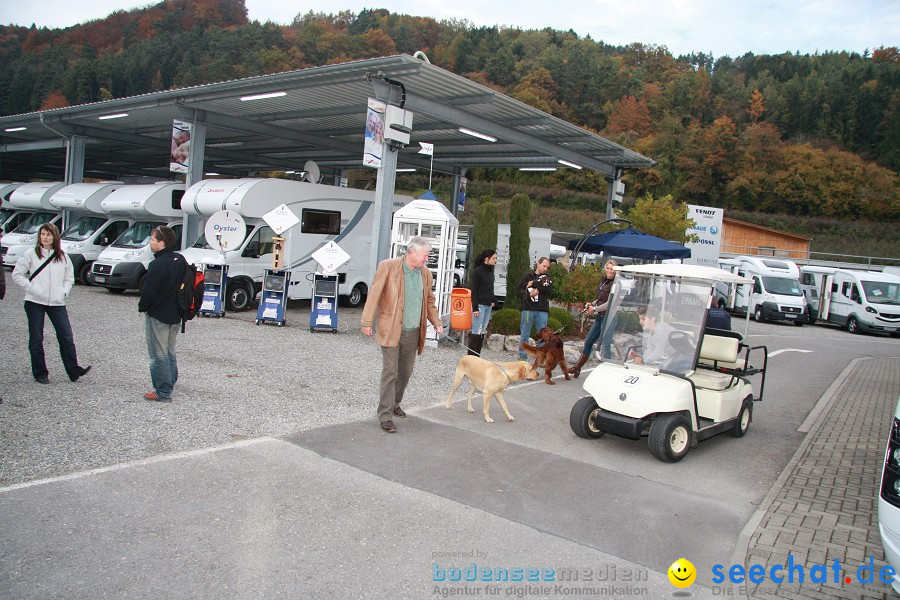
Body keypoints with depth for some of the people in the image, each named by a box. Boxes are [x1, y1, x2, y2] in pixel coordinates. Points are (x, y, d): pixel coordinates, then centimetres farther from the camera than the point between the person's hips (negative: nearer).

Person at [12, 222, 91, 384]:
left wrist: (64, 291, 0)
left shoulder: (62, 257, 9)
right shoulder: (31, 254, 1)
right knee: (36, 339, 4)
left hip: (57, 303, 2)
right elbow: (17, 274, 1)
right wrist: (31, 288, -10)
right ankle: (40, 373, 14)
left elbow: (69, 278, 16)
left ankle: (74, 371, 2)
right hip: (35, 302, -2)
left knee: (67, 337, -3)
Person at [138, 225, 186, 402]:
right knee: (169, 353, 20)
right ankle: (170, 385, 29)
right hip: (176, 315, 8)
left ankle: (163, 393, 4)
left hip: (158, 316, -8)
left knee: (159, 356, 0)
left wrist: (142, 307, -2)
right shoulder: (180, 260, 5)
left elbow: (148, 292, -21)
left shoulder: (158, 265, -22)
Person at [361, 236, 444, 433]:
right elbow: (374, 295, -10)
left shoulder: (425, 273, 7)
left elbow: (429, 301, 19)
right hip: (391, 331, -6)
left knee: (405, 372, 16)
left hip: (413, 333, 6)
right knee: (390, 373, -6)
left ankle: (393, 404, 36)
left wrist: (436, 322, 7)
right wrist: (367, 323, -12)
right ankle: (385, 415, 2)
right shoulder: (388, 267, -10)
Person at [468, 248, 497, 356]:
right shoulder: (478, 271, -8)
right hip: (480, 305, -7)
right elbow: (474, 290, -11)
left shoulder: (490, 271, 13)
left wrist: (493, 300, 10)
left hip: (488, 306, 7)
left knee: (482, 332, 7)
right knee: (476, 332, -7)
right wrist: (475, 308, -15)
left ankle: (477, 357, 11)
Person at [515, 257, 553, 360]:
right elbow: (518, 289, 3)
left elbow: (549, 287, -11)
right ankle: (522, 357, 11)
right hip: (528, 309, -1)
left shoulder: (547, 278, 11)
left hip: (542, 311, 1)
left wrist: (533, 283, -8)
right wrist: (528, 294, -12)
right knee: (525, 335, 3)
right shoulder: (528, 276, 9)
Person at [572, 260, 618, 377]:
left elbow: (609, 303, -19)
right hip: (600, 317, 9)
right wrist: (592, 304, 5)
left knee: (605, 345, -7)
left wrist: (594, 309, -12)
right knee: (588, 342, 16)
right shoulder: (603, 281, 13)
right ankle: (577, 368, 27)